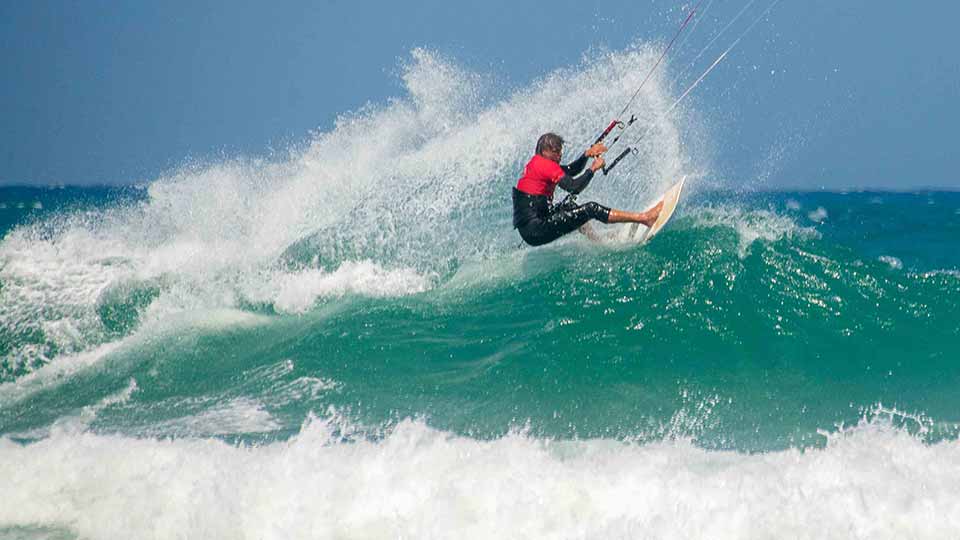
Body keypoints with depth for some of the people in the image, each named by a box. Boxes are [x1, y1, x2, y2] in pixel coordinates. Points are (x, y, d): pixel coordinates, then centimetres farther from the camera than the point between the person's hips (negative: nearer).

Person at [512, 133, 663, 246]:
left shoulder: (536, 163, 18)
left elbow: (571, 171, 22)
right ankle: (644, 218, -10)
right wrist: (593, 168, -6)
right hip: (535, 231, -10)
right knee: (591, 209, -10)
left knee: (571, 208, 29)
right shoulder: (545, 165, -11)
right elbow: (574, 187, -18)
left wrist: (586, 155, 6)